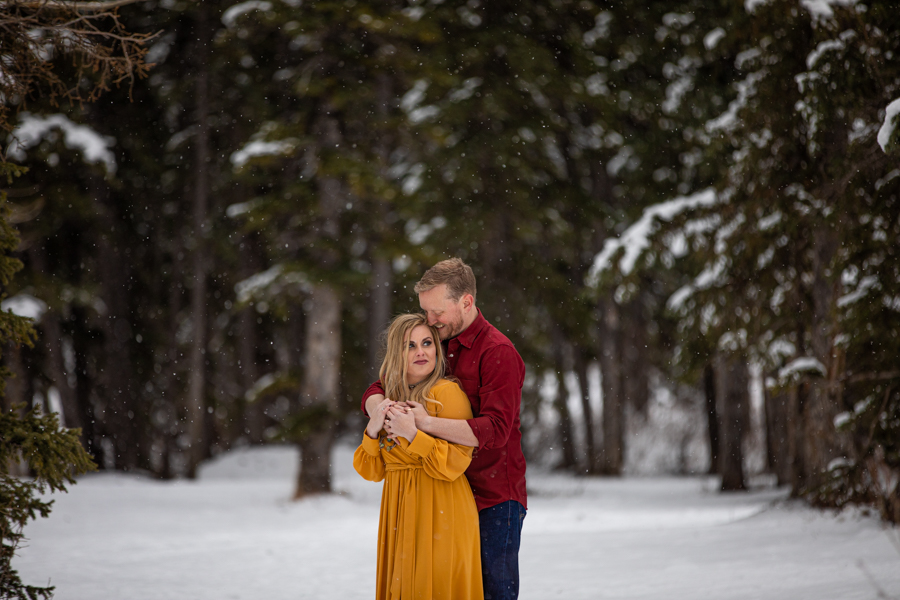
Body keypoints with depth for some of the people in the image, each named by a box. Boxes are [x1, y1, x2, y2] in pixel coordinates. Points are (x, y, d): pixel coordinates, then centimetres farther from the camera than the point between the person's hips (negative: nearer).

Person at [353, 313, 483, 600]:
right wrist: (373, 430, -7)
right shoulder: (390, 400, 14)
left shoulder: (448, 393, -7)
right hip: (399, 512, 6)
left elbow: (455, 463, -16)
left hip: (439, 513, -6)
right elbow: (372, 471, 10)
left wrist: (412, 435, -22)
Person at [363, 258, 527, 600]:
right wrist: (380, 410, -12)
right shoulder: (436, 345, 12)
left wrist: (427, 423, -30)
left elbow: (495, 430, -23)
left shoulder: (498, 352, -12)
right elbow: (377, 391, 14)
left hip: (495, 497, -7)